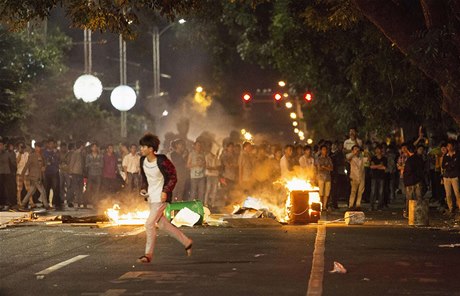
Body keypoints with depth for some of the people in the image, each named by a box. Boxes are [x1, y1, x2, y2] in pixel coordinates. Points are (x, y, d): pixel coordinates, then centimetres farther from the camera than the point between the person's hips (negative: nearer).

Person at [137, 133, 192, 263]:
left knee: (149, 223, -14)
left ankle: (148, 254, -2)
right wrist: (143, 188, 1)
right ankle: (186, 242, 31)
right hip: (151, 197, 8)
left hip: (161, 197, -8)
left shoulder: (161, 161, -19)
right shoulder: (143, 160, 0)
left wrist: (166, 191, -20)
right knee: (162, 224, 15)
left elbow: (173, 177, -12)